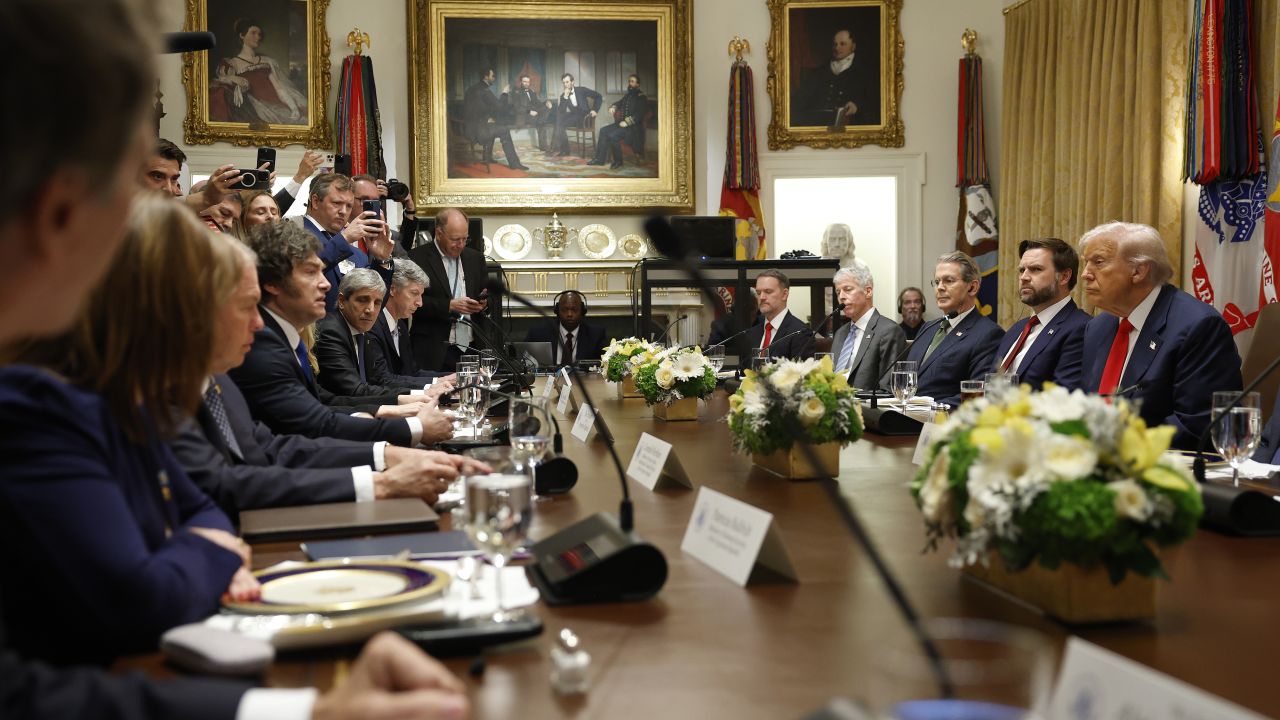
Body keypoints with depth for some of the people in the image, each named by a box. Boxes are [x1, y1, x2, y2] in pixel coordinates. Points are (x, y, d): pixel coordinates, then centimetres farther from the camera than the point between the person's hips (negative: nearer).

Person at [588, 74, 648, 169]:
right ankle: (600, 158, -7)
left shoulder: (641, 97, -8)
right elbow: (619, 103, 34)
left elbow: (639, 114, -18)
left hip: (633, 126, -9)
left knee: (613, 135, -28)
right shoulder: (627, 96, 19)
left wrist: (627, 122, -24)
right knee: (603, 130, -8)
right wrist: (613, 107, 10)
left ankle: (618, 161, -14)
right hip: (622, 123, 9)